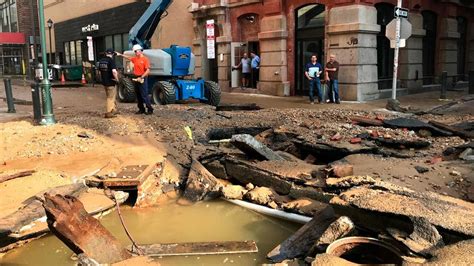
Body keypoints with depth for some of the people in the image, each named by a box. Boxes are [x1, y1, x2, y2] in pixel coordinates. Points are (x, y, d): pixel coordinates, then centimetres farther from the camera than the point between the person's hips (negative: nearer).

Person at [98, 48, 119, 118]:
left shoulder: (101, 61, 7)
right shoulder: (111, 61, -17)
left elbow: (100, 70, 18)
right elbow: (114, 71, -29)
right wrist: (117, 79, -15)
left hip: (104, 82, 7)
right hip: (110, 82, -7)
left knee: (111, 96, 20)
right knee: (110, 98, 2)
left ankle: (114, 110, 29)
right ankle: (108, 113, 5)